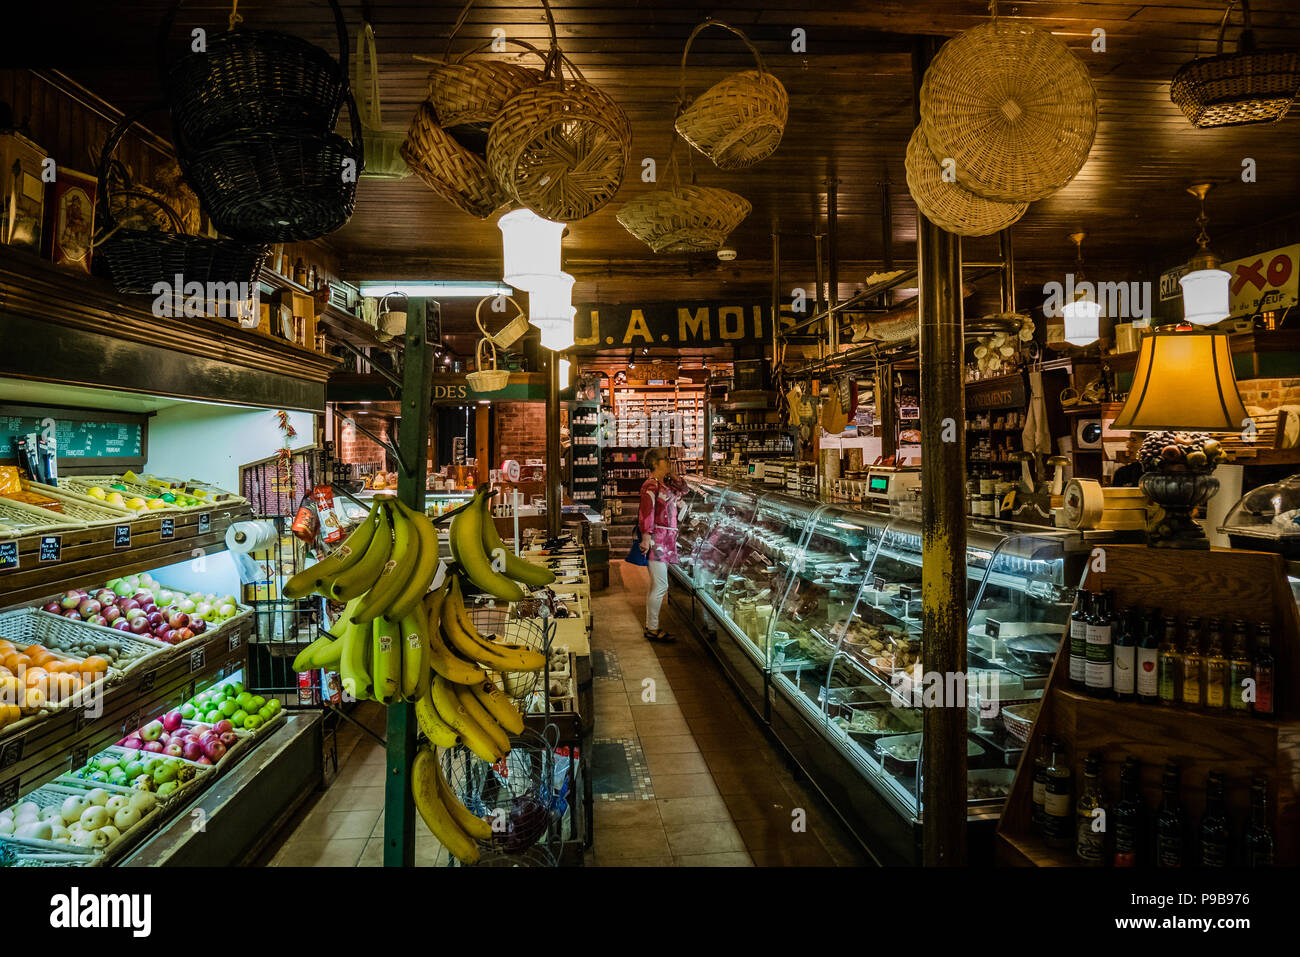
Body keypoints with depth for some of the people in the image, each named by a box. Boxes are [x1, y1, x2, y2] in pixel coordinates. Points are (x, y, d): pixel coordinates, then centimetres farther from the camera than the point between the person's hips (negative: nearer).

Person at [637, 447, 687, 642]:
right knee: (660, 586, -8)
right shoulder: (651, 485, -13)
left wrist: (672, 473, 15)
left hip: (665, 540, 10)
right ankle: (652, 629, -1)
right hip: (656, 539, -10)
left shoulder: (665, 484, 16)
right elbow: (646, 513, -21)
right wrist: (646, 537, -28)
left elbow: (682, 490, 30)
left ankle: (651, 626, 20)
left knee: (657, 586, 13)